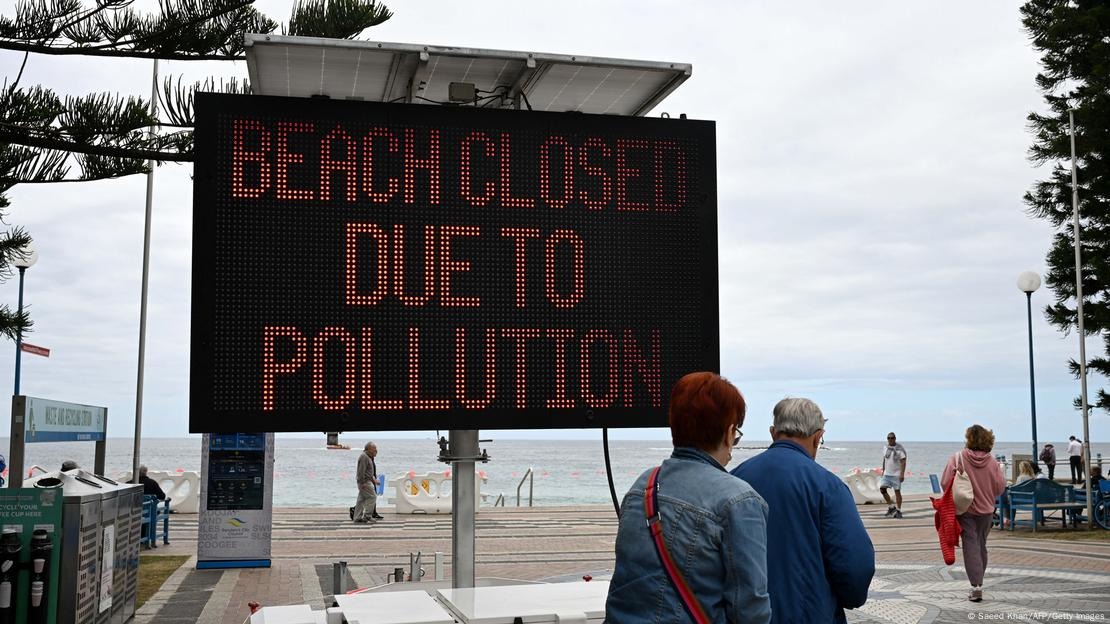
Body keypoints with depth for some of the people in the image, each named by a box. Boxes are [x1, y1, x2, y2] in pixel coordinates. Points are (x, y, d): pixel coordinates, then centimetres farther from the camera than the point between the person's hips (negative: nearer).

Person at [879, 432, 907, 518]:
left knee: (897, 491, -2)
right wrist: (883, 470, 20)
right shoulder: (885, 448, 9)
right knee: (882, 488, -5)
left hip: (896, 474, -5)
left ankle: (898, 510, 8)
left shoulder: (900, 449, -10)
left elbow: (903, 462, -13)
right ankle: (891, 507, 8)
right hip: (887, 474, 6)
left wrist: (902, 474, -20)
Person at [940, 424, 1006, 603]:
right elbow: (1000, 487, -4)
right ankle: (978, 580, 29)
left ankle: (976, 585, -10)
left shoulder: (957, 458, -15)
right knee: (981, 545, 18)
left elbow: (945, 483, -16)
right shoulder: (992, 462, -9)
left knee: (971, 545, -1)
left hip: (965, 510, -3)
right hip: (986, 510, 3)